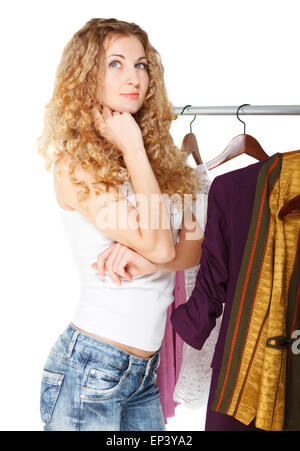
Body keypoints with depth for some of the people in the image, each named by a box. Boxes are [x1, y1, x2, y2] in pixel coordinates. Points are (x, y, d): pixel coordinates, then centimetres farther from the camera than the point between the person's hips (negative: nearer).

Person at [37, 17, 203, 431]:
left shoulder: (160, 155, 8)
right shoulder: (76, 164, -12)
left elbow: (197, 244, 1)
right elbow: (158, 244, -19)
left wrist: (146, 260, -18)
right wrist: (132, 149, -13)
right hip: (91, 369, -6)